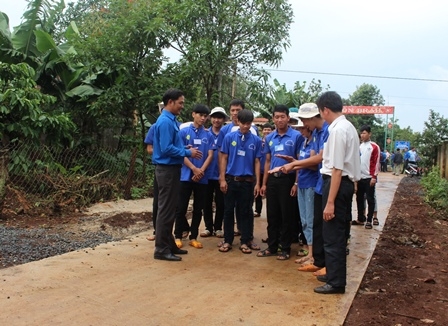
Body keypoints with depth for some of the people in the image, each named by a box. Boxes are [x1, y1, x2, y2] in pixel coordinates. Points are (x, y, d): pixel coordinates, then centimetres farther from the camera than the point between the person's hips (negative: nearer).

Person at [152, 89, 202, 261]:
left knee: (171, 209, 16)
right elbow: (166, 149, -23)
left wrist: (185, 149, 7)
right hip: (167, 169, -10)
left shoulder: (171, 120, 14)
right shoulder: (165, 121, -17)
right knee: (166, 210, -4)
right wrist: (188, 153, -15)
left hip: (172, 169, 10)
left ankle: (169, 244, 26)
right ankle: (161, 249, 4)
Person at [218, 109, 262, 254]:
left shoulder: (256, 140, 1)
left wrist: (257, 183, 0)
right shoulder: (229, 137, -1)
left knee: (245, 212, 8)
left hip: (247, 181, 0)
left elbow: (257, 162, 3)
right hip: (231, 180, 0)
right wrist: (222, 179, -4)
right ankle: (227, 240, 19)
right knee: (228, 211, 8)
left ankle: (245, 241, 17)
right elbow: (224, 158, 1)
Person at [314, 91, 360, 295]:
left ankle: (336, 282, 11)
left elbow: (337, 169, -23)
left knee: (333, 234, 0)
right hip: (346, 182, 11)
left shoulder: (338, 130, -19)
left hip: (338, 183, -11)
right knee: (337, 232, 20)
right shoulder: (348, 127, 13)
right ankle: (334, 274, 34)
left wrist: (330, 202, -23)